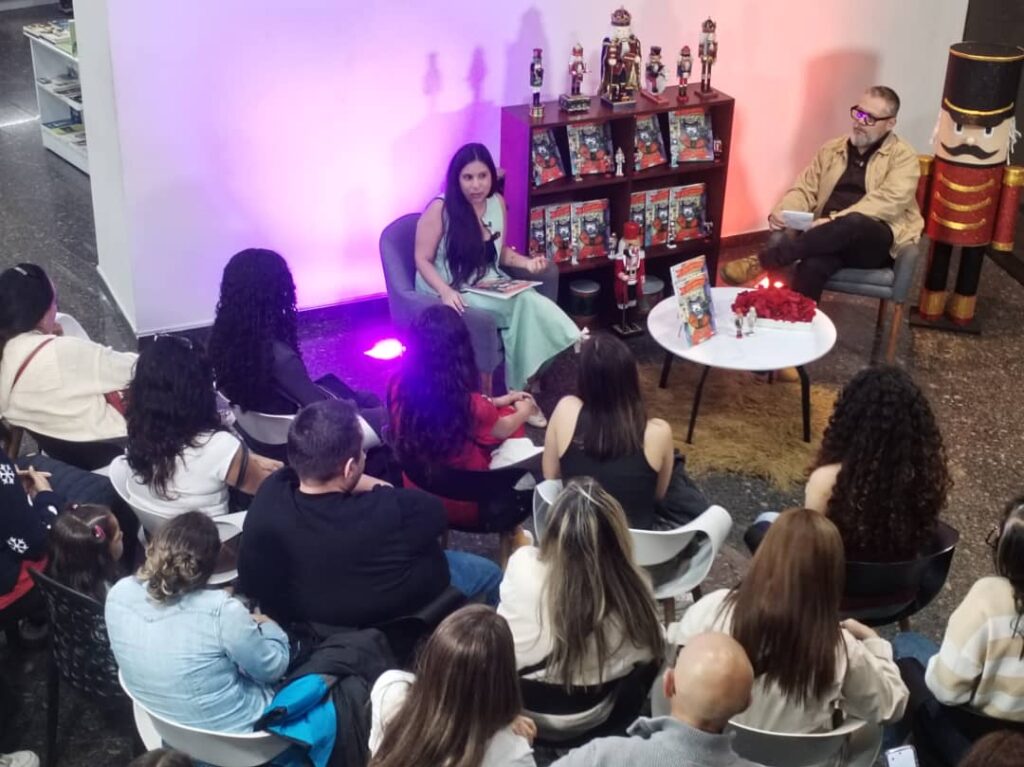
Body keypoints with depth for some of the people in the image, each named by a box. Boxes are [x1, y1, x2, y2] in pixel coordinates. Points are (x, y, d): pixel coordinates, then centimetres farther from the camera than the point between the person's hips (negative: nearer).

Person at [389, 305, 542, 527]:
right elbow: (503, 429, -6)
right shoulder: (470, 405, -32)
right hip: (466, 506, -5)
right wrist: (525, 411, 17)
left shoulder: (399, 386, -18)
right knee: (509, 416, 17)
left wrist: (496, 401, 15)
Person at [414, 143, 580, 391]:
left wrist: (526, 262, -3)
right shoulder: (440, 209, -13)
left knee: (533, 303, -25)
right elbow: (423, 260, -10)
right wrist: (445, 291, -26)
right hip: (452, 292, -6)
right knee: (522, 304, -28)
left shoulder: (497, 202, 5)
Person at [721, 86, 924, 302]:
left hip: (877, 242, -3)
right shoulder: (831, 149, 17)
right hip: (833, 238, 3)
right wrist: (781, 212, -11)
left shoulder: (903, 157, 2)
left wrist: (836, 220, -26)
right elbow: (805, 189, 14)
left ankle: (761, 261, -35)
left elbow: (889, 201, -14)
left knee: (853, 223, -39)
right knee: (813, 265, -35)